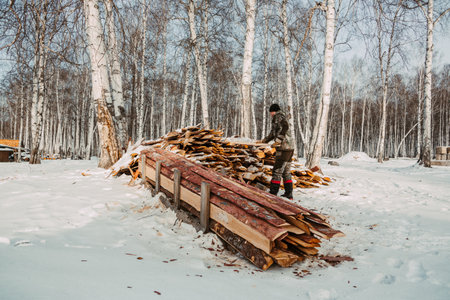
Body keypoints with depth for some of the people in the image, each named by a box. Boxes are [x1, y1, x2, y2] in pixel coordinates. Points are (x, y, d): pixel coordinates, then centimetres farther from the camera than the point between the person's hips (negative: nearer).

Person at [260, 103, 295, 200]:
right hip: (290, 148, 9)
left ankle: (273, 194, -5)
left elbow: (285, 126, -25)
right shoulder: (283, 117, 23)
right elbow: (274, 132, 37)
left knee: (277, 171, -7)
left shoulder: (278, 117, -5)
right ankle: (289, 194, 17)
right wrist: (266, 140, 49)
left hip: (284, 148, -9)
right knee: (286, 172, 14)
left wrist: (279, 140, -29)